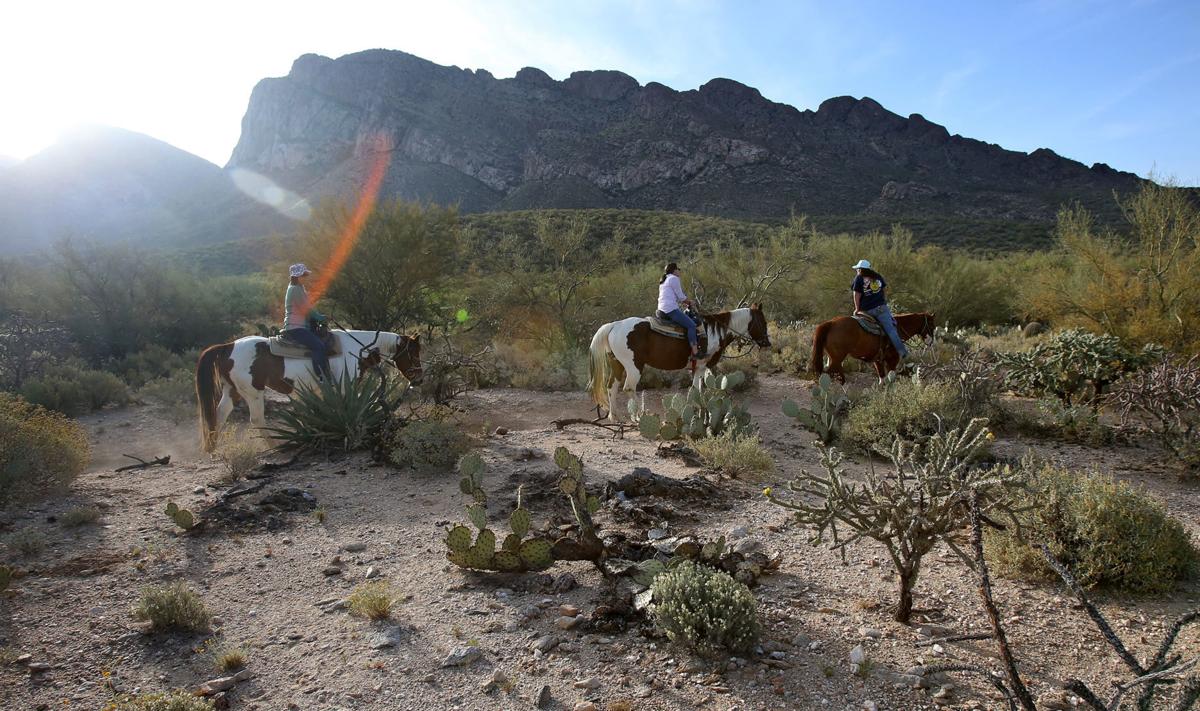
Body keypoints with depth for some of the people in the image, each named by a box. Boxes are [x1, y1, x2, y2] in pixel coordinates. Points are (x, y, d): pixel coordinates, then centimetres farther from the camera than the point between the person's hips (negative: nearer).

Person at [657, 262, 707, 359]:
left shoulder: (663, 281, 24)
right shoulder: (674, 278, -5)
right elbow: (681, 297, -6)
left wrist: (684, 302, 20)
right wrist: (689, 302, 11)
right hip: (671, 310, -11)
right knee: (691, 325, -15)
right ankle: (695, 352, -23)